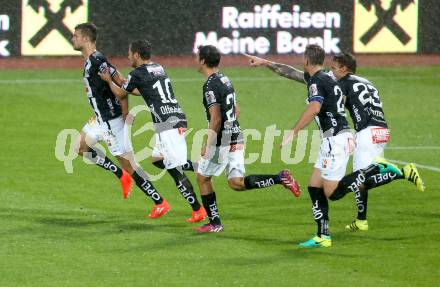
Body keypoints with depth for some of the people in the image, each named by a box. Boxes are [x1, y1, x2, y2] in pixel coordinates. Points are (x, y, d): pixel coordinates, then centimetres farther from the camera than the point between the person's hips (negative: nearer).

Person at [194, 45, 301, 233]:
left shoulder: (211, 86, -17)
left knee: (203, 178, 9)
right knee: (236, 183, 8)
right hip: (236, 137, 9)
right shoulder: (225, 80, 13)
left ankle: (214, 223, 13)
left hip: (222, 141, -9)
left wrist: (207, 146, -19)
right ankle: (280, 179, -5)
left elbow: (215, 119, -22)